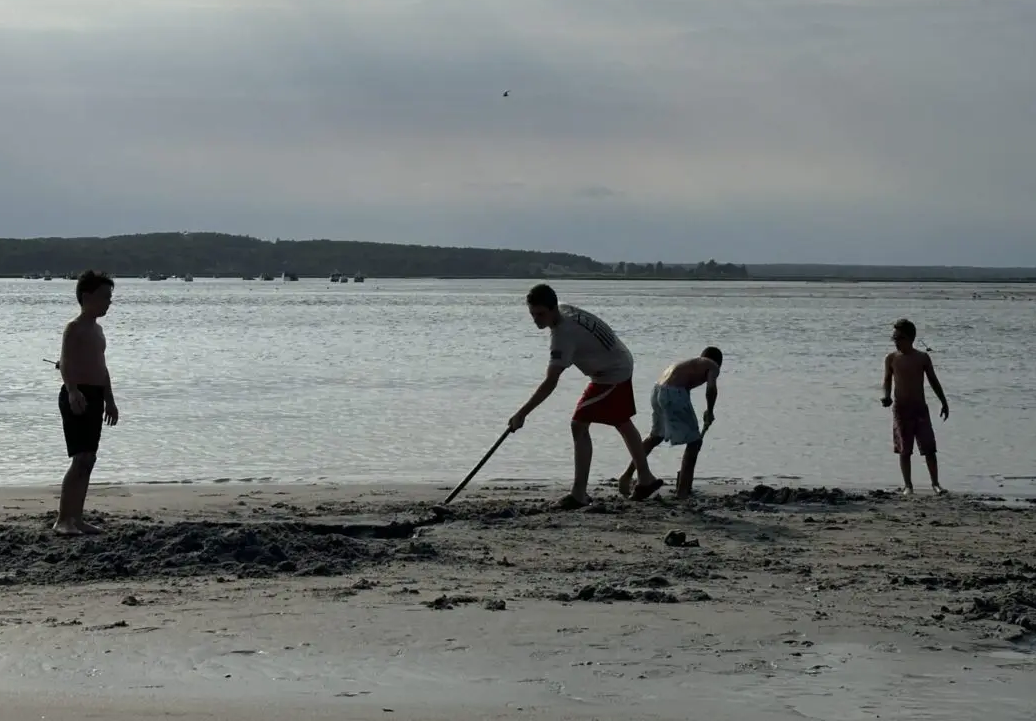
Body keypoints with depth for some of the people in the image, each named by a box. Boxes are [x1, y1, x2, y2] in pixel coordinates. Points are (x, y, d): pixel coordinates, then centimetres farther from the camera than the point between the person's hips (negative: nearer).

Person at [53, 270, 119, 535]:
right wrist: (72, 391, -40)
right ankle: (62, 520, -14)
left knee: (88, 459, 9)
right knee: (82, 458, -15)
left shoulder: (97, 329, 18)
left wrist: (109, 401, 27)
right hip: (77, 397, -9)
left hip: (94, 397, 9)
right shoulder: (74, 328, -10)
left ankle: (76, 518, 15)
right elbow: (66, 363, -24)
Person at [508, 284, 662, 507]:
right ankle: (646, 479, 37)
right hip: (621, 365, 10)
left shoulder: (563, 335, -33)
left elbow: (550, 383, -38)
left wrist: (522, 414, -38)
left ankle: (579, 493, -15)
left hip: (612, 374, -10)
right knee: (623, 423, 23)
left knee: (579, 425, -14)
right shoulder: (566, 310, -8)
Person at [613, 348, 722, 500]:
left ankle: (627, 475, 36)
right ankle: (682, 492, 4)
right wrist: (710, 412, 6)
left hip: (657, 390, 8)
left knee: (655, 436, 31)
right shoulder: (713, 366, 11)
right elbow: (711, 388, -10)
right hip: (673, 394, -8)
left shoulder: (690, 364, 31)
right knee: (694, 442, 6)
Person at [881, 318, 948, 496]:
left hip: (920, 408, 0)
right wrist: (887, 396, -11)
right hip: (900, 408, 0)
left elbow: (933, 381, 9)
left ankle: (935, 483, 4)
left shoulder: (922, 358, 1)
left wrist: (944, 403, 10)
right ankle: (907, 485, 10)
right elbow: (887, 380, 9)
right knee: (904, 450, 2)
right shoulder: (891, 359, 1)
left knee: (929, 448, -4)